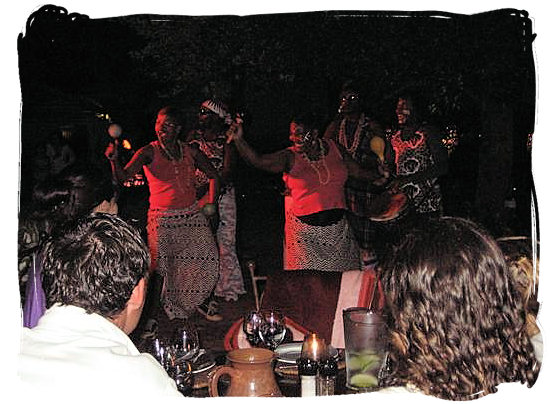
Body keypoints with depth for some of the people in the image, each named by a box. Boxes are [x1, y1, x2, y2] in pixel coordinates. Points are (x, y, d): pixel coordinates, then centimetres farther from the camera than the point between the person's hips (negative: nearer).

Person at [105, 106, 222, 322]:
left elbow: (213, 176, 18)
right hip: (162, 217, -4)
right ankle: (151, 316, 3)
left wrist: (211, 202, 9)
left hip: (192, 215, 4)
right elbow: (123, 176, -16)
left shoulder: (190, 151, 6)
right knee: (159, 267, -9)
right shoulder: (149, 152, -3)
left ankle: (203, 302, 26)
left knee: (206, 259, 2)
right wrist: (114, 160, -35)